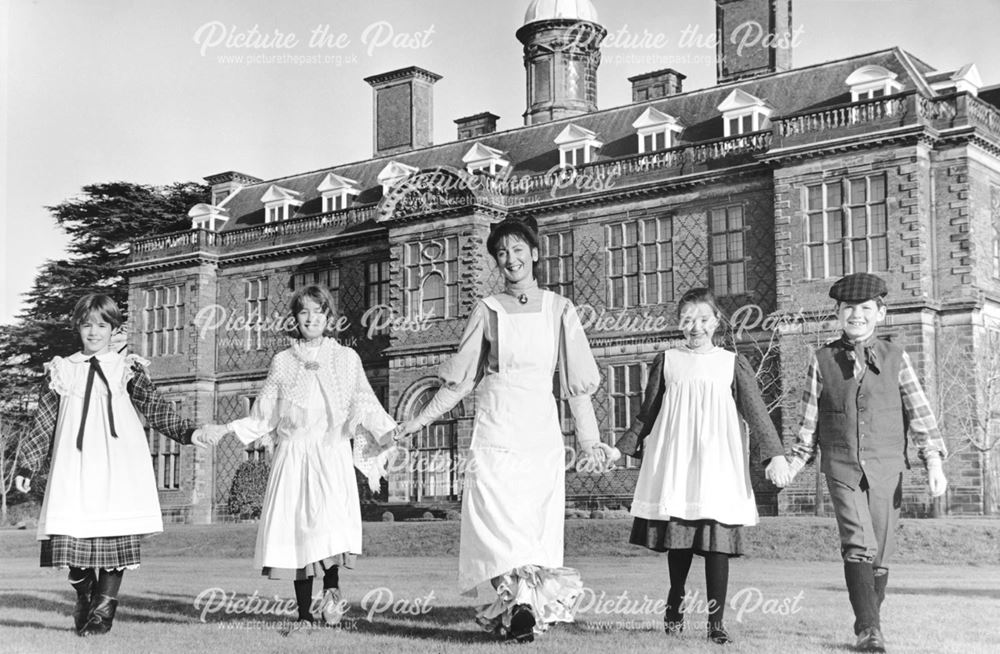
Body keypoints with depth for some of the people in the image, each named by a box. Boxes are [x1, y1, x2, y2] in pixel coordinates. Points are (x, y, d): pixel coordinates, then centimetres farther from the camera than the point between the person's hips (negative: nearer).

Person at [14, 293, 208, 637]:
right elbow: (44, 421, 15)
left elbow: (155, 407, 7)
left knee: (116, 534, -7)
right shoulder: (63, 371, 14)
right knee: (70, 528, -7)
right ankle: (84, 598, 15)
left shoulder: (127, 369, 10)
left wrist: (186, 431, -5)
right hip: (74, 465, 1)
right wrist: (27, 465, 13)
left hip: (118, 464, -1)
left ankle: (104, 607, 4)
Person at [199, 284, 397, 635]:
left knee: (331, 520, -25)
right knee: (295, 530, -5)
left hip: (331, 452, -1)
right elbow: (263, 416, 16)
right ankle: (304, 614, 4)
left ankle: (332, 588, -5)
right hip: (293, 455, 2)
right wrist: (227, 429, 5)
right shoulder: (283, 361, 14)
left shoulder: (346, 358, 11)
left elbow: (365, 408, 8)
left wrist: (389, 434, -8)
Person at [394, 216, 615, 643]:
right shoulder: (487, 310, 7)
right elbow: (460, 380, 12)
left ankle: (517, 605, 0)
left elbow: (575, 380, 7)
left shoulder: (558, 309, 7)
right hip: (495, 427, -1)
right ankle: (521, 599, -22)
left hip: (540, 427, 1)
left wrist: (588, 437, 2)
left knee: (538, 523, -3)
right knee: (498, 517, -15)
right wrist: (419, 421, 9)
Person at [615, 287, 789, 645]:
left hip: (717, 463, -1)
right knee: (678, 538, 3)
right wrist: (621, 448, 12)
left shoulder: (732, 364, 6)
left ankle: (716, 620, -1)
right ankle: (675, 605, 25)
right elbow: (647, 414, 14)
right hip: (674, 462, 1)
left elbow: (756, 411, 2)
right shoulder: (667, 361, 9)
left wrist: (775, 453, -8)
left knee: (716, 541, -7)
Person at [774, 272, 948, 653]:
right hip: (841, 467, -1)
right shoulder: (822, 360, 6)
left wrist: (934, 463, -5)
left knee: (879, 554, 5)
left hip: (886, 468, 1)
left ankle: (870, 622, 23)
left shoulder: (895, 358, 6)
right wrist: (793, 463, 5)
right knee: (858, 545, -17)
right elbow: (809, 421, 11)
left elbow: (919, 413, 3)